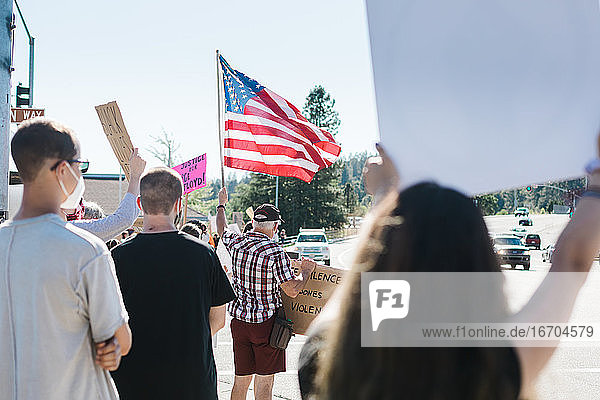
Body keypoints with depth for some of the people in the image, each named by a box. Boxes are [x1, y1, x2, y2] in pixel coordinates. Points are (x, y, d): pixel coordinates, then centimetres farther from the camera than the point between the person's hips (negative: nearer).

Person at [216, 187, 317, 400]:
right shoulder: (275, 252, -16)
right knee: (264, 382, 3)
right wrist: (305, 271, 1)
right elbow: (292, 290, -18)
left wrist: (221, 205, 42)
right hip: (266, 322, -5)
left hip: (239, 319, 6)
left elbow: (222, 230, 25)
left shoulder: (235, 242, 1)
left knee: (240, 380, 14)